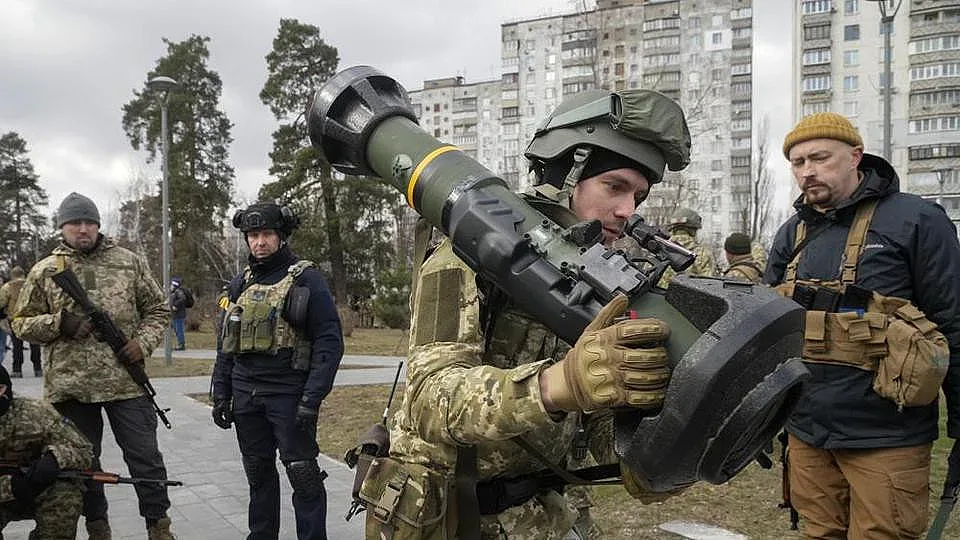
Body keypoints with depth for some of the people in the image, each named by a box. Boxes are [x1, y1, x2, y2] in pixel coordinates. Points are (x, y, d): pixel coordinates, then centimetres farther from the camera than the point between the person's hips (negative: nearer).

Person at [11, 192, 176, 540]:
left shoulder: (130, 262, 5)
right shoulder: (44, 271, 5)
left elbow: (156, 309, 10)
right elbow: (22, 323, 8)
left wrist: (144, 342, -7)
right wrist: (59, 323, -11)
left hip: (126, 381, -1)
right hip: (70, 386, 1)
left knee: (145, 457, 3)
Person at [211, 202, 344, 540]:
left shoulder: (307, 280, -6)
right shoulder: (240, 284, 12)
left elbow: (329, 343, -11)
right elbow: (226, 345, 17)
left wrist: (312, 399, -18)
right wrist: (221, 395, 10)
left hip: (289, 395, -5)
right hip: (246, 395, 6)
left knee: (302, 474, -4)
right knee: (258, 473, 14)